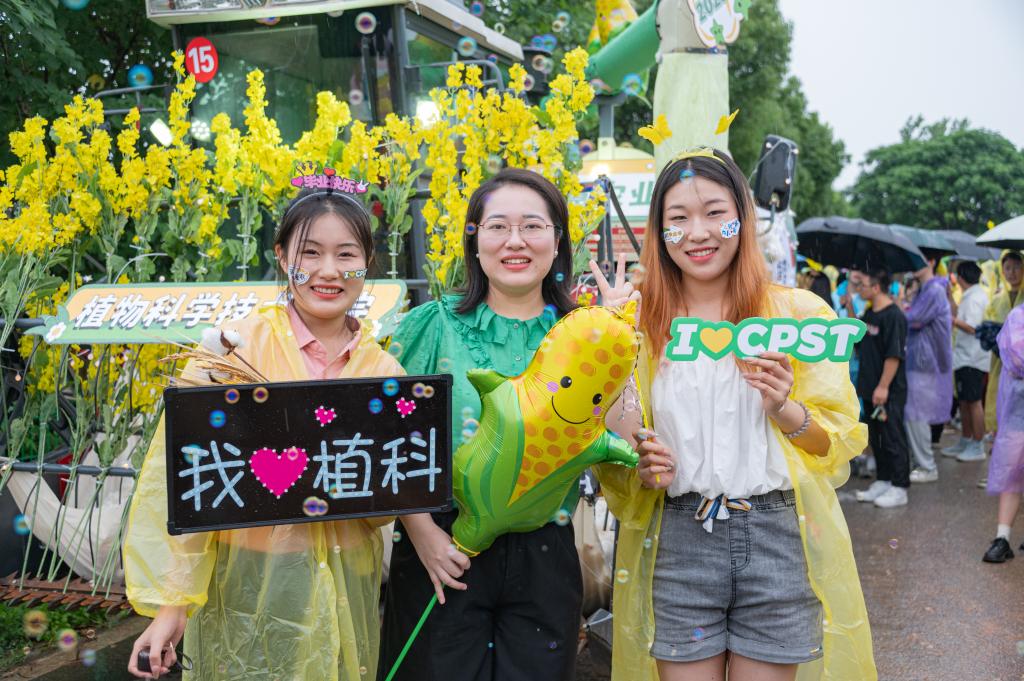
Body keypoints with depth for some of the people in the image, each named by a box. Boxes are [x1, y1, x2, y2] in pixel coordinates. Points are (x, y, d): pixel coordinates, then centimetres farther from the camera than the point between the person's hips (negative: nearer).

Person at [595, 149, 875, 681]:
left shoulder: (799, 313, 0)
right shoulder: (640, 322, 4)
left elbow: (839, 441, 1)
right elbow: (617, 444, 9)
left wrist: (784, 410, -18)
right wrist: (641, 467, -12)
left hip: (777, 535, -1)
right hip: (677, 540, 1)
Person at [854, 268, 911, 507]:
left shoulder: (893, 316, -16)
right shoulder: (869, 314, 11)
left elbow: (894, 355, -20)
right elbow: (858, 342, 26)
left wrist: (883, 386, -22)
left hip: (889, 391, -9)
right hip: (870, 388, 9)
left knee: (893, 438, -1)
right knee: (875, 438, 15)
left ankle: (899, 488, 7)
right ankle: (883, 481, 26)